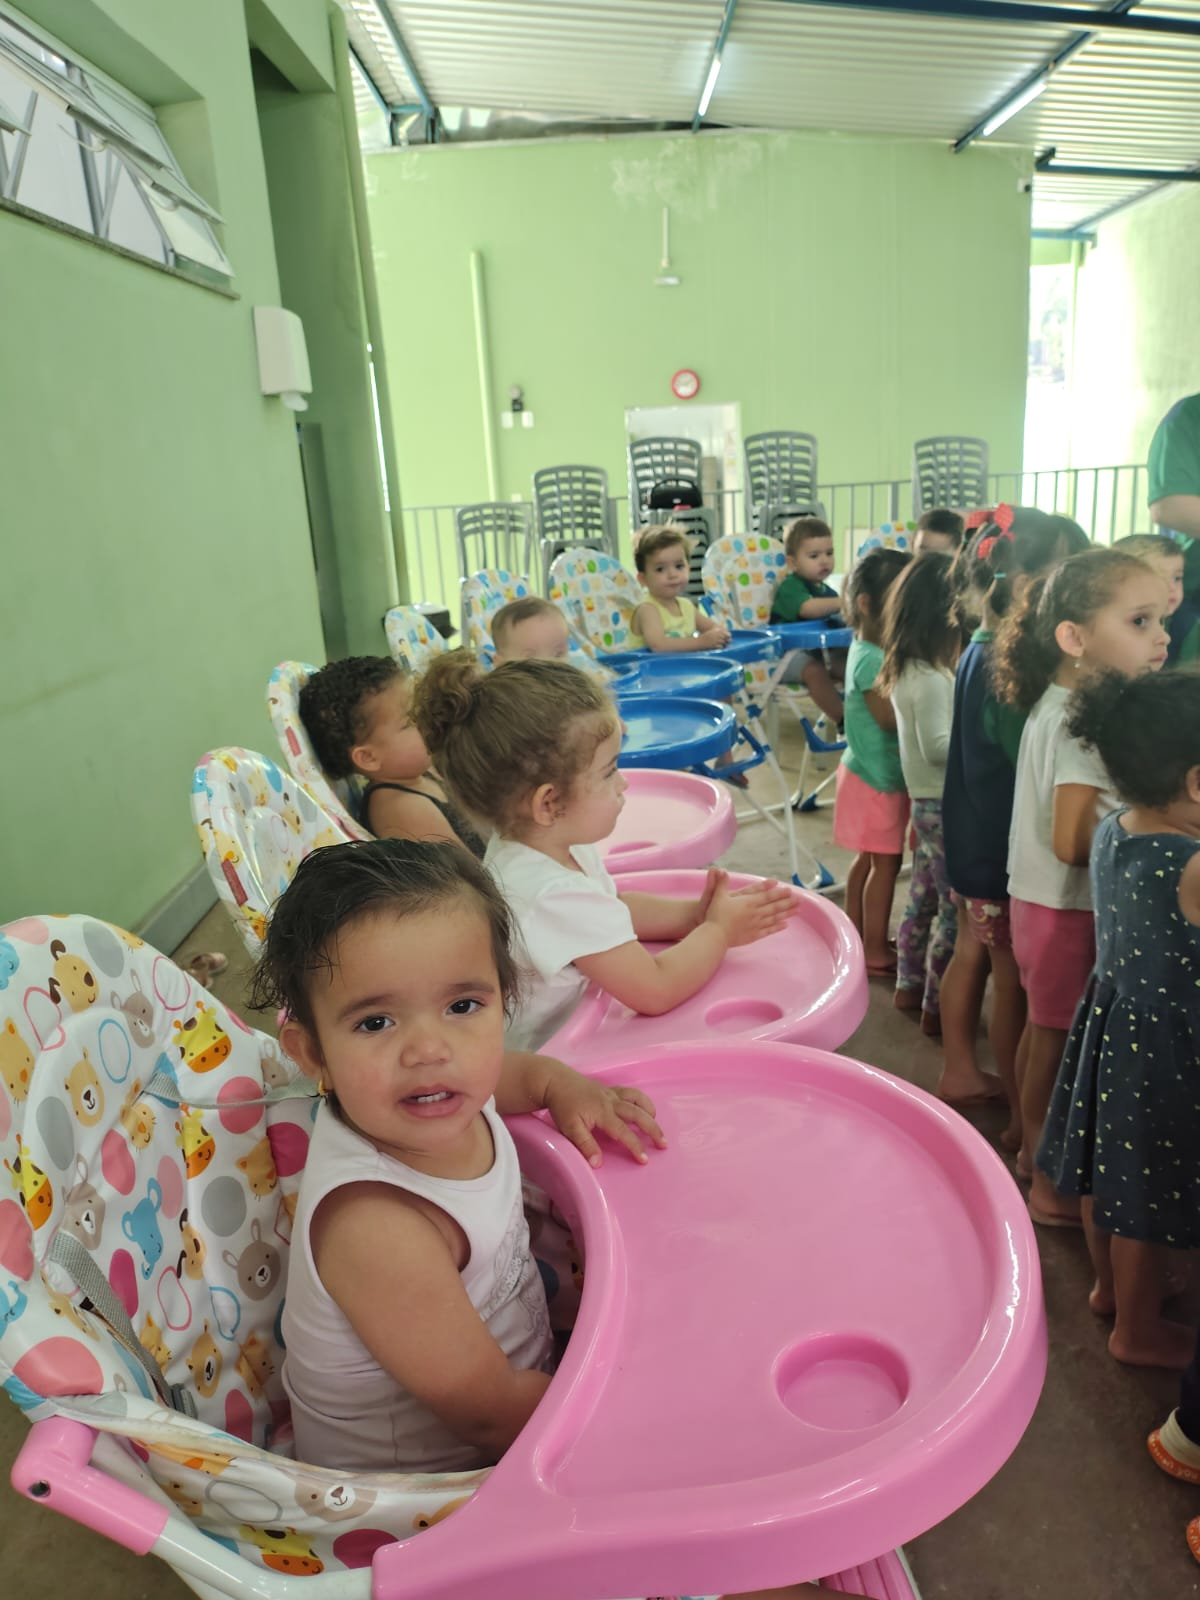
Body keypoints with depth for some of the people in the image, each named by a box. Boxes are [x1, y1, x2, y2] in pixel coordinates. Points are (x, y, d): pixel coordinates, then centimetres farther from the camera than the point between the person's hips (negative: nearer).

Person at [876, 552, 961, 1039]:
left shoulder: (908, 668, 7)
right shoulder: (931, 679, -22)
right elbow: (937, 747, -24)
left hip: (925, 797, 10)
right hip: (943, 802, -10)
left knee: (924, 894, 19)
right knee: (955, 905, -1)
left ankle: (909, 986, 32)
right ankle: (938, 1007, 8)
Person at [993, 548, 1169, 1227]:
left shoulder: (1054, 704, 5)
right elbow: (1072, 841, -29)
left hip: (1039, 899, 9)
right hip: (1068, 910, -9)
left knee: (1043, 1034, 22)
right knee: (1061, 1046, 7)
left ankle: (1033, 1149, 40)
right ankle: (1054, 1185, 24)